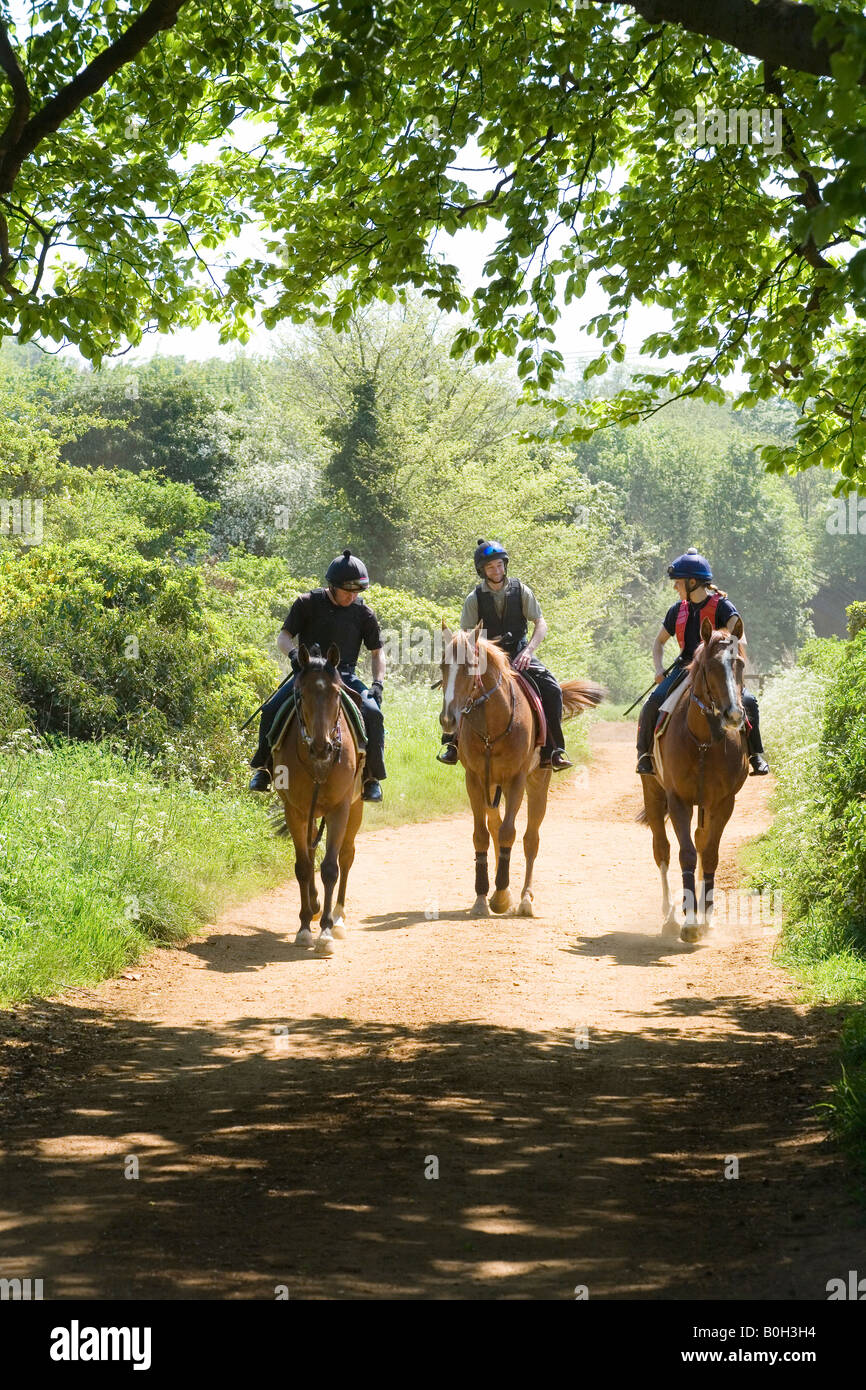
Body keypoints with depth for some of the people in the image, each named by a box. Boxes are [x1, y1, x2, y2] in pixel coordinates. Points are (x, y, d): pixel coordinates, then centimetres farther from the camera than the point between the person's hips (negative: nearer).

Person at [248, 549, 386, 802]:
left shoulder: (363, 613, 1)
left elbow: (377, 652, 8)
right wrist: (293, 652, -21)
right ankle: (264, 767, -1)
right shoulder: (307, 603, -2)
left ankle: (372, 776, -13)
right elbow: (283, 635, 3)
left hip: (344, 676, 0)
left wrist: (377, 683, -8)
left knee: (373, 713, -26)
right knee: (271, 710, -22)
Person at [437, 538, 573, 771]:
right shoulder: (475, 598, -1)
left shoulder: (521, 591, 0)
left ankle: (553, 751, -13)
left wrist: (528, 651, -20)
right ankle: (451, 743, -12)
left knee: (552, 689, -20)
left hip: (519, 654, 0)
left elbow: (541, 625, -3)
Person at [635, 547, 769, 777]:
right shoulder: (678, 610, 9)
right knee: (654, 702, -22)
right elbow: (659, 641, 21)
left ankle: (756, 754, -11)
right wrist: (659, 670, 4)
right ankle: (645, 753, -8)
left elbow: (740, 640, -17)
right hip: (685, 668, 3)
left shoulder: (721, 606, -7)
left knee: (748, 702, -25)